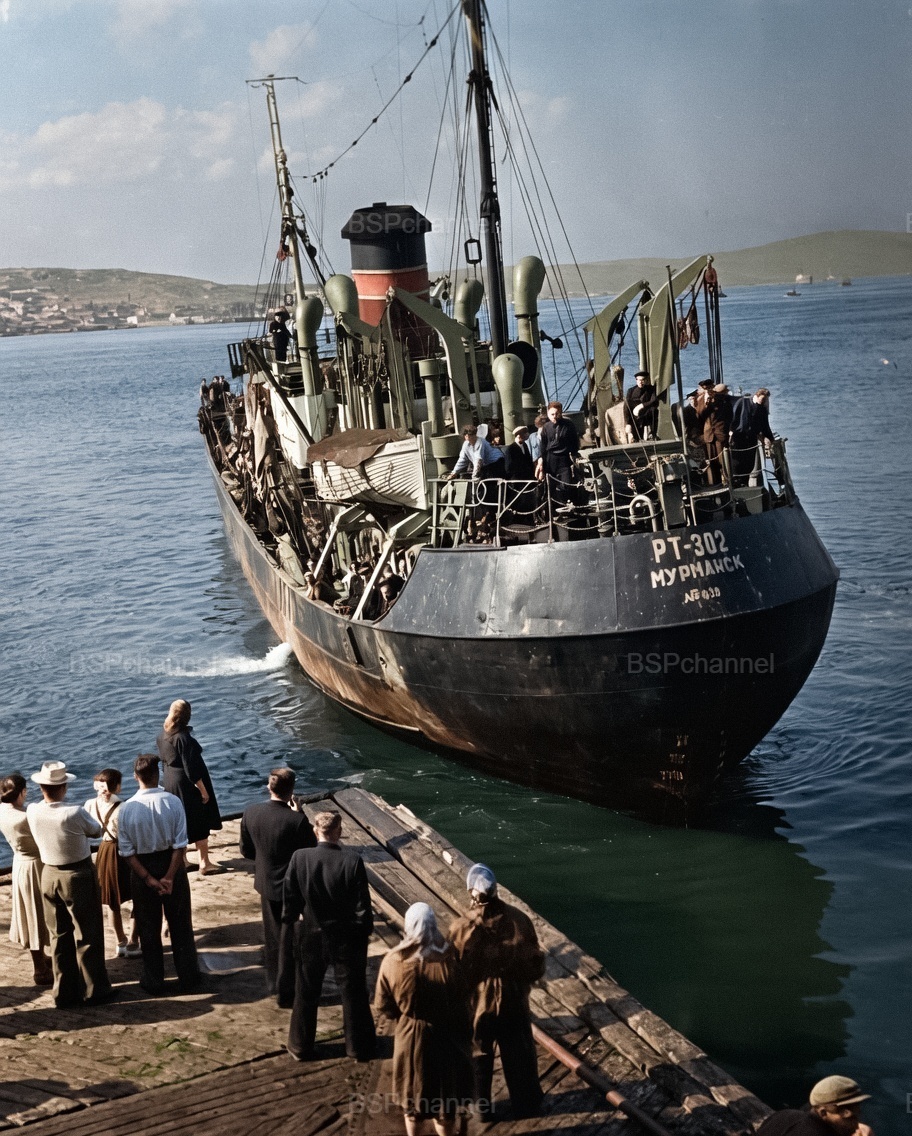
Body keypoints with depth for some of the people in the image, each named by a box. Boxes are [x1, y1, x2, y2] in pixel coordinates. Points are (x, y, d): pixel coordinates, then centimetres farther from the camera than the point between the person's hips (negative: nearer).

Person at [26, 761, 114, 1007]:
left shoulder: (32, 812, -12)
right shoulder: (74, 813, -26)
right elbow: (96, 831, -5)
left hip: (49, 875, 5)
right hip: (79, 876, -5)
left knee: (59, 935, 17)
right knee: (87, 935, 9)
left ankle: (64, 991, 25)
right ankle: (94, 990, 19)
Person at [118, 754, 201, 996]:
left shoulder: (127, 808, -13)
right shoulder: (172, 802, -15)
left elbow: (127, 851, -13)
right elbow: (180, 844, -17)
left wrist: (148, 878, -11)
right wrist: (170, 876, -14)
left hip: (142, 867, 0)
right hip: (171, 864, 0)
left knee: (148, 928, 14)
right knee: (180, 925, 15)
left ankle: (154, 983, 24)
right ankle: (188, 977, 24)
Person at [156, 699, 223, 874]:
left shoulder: (162, 735, -2)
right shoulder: (183, 738, -25)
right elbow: (191, 768, -23)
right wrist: (203, 790, -15)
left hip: (170, 782, 8)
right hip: (186, 783, -8)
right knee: (200, 823, 4)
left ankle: (181, 861, 24)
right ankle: (205, 863, 10)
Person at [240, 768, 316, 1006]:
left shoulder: (251, 813, -12)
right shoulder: (297, 820, -28)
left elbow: (246, 850, 1)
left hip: (265, 884, 5)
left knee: (272, 936, 23)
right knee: (289, 941, 11)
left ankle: (274, 984, 39)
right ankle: (286, 992, 22)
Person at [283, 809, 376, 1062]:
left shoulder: (299, 857, -17)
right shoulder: (352, 861, -21)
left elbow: (289, 897, -7)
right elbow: (362, 903, -15)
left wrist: (292, 918, 12)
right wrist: (365, 929, 2)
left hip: (310, 935, 1)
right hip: (347, 937, -1)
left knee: (306, 992, 19)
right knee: (353, 991, 16)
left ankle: (301, 1046, 32)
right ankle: (359, 1046, 29)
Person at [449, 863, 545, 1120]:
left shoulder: (461, 928, -24)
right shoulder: (519, 920, -18)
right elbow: (536, 966, -9)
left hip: (476, 1005, -1)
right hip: (514, 1003, 1)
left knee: (479, 1058, 22)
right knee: (520, 1056, 22)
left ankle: (482, 1105, 37)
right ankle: (526, 1105, 38)